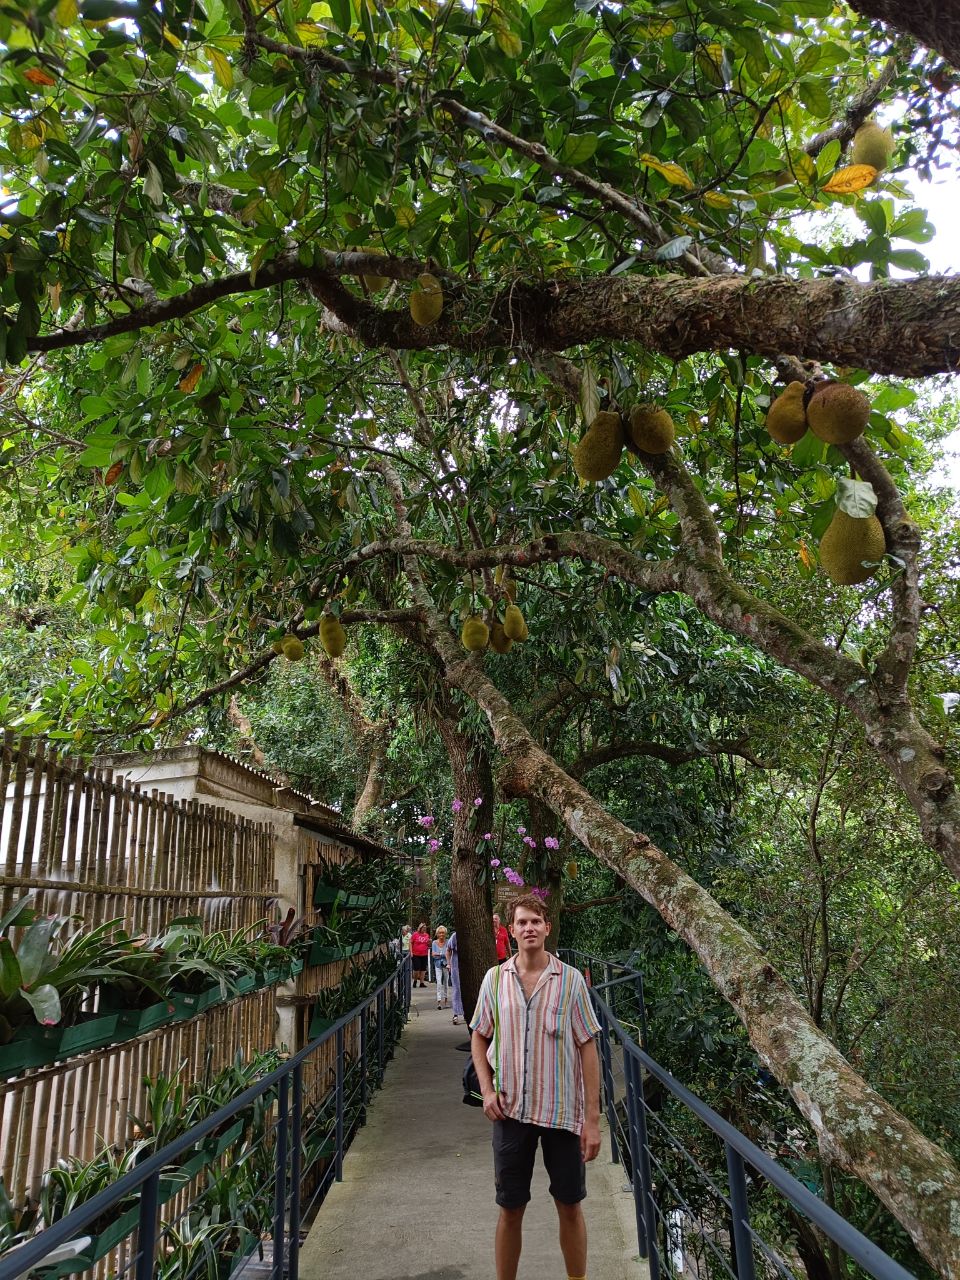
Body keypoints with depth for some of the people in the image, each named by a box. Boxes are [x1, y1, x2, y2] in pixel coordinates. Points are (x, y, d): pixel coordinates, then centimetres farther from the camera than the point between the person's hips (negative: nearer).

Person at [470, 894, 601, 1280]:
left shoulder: (571, 979, -8)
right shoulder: (495, 978, -3)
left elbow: (587, 1048, -5)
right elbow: (479, 1037, 10)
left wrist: (592, 1118, -7)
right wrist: (487, 1090, -3)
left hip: (563, 1111, -1)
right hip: (511, 1111, 1)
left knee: (570, 1206, 13)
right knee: (510, 1209, 12)